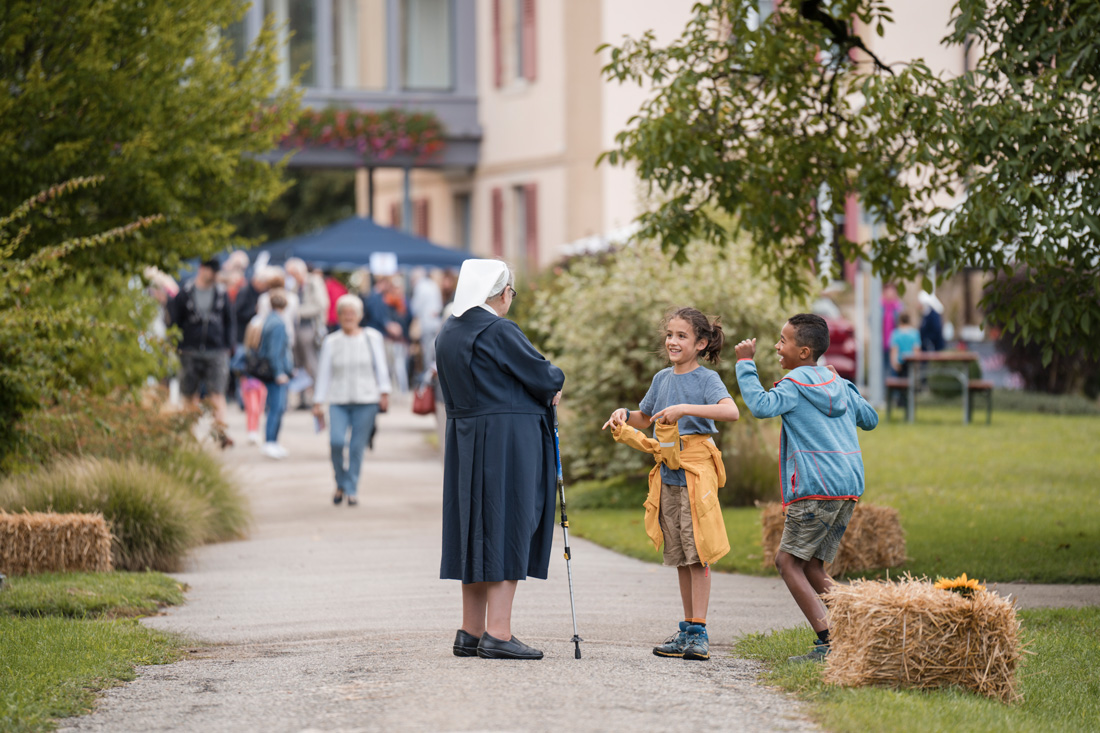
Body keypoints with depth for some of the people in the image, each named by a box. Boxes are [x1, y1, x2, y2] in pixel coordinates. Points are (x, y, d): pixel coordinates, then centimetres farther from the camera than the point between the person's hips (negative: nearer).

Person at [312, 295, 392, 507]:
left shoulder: (372, 338, 7)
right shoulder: (331, 342, 8)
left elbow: (381, 367, 6)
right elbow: (323, 373, 8)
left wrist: (384, 393, -3)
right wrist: (318, 402, 5)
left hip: (366, 401, 0)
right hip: (338, 401, 0)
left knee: (357, 446, -4)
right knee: (336, 441, -18)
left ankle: (351, 490, 8)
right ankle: (341, 483, 4)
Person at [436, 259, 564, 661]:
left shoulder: (448, 333, 11)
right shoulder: (499, 331, -15)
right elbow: (544, 378, -12)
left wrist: (542, 391, 13)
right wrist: (556, 379, 12)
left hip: (464, 442, 8)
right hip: (507, 443, -8)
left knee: (476, 532, 12)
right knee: (506, 532, -5)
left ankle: (471, 633, 14)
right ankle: (498, 634, -8)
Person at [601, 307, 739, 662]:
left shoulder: (706, 379, -6)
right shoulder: (662, 379, 13)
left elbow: (731, 410, -25)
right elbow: (644, 418, 29)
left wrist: (684, 408, -30)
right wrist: (625, 415, 6)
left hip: (696, 472, -6)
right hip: (668, 473, 6)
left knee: (697, 552, -8)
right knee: (679, 556, 9)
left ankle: (698, 632, -8)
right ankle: (687, 629, 14)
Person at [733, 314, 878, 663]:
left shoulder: (796, 385, -5)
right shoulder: (839, 384, 18)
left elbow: (761, 405, -22)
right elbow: (870, 419, 29)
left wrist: (745, 364, -12)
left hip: (817, 488, -8)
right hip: (850, 488, 8)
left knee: (788, 560, -3)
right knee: (811, 565, 14)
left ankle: (828, 642, -14)